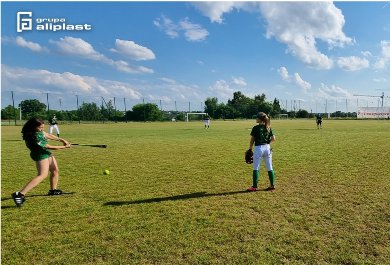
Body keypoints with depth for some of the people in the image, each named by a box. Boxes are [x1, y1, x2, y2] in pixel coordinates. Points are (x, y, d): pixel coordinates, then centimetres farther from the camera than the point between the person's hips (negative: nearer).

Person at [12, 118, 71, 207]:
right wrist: (64, 147, -13)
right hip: (41, 155, -10)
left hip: (47, 153, 10)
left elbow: (48, 135, 13)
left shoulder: (39, 131, -4)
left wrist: (61, 139, 4)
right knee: (42, 175, -22)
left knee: (55, 170, 19)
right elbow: (49, 147, -22)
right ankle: (20, 194, -27)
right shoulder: (34, 138, -29)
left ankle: (53, 190, 33)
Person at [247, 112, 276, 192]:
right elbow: (273, 139, 2)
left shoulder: (256, 128, -9)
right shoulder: (269, 128, 5)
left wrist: (250, 149, 3)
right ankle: (272, 185, 17)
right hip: (267, 148, 5)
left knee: (256, 168, 3)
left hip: (258, 148, -5)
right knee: (270, 168, 11)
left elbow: (252, 140, -6)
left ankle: (254, 186, 7)